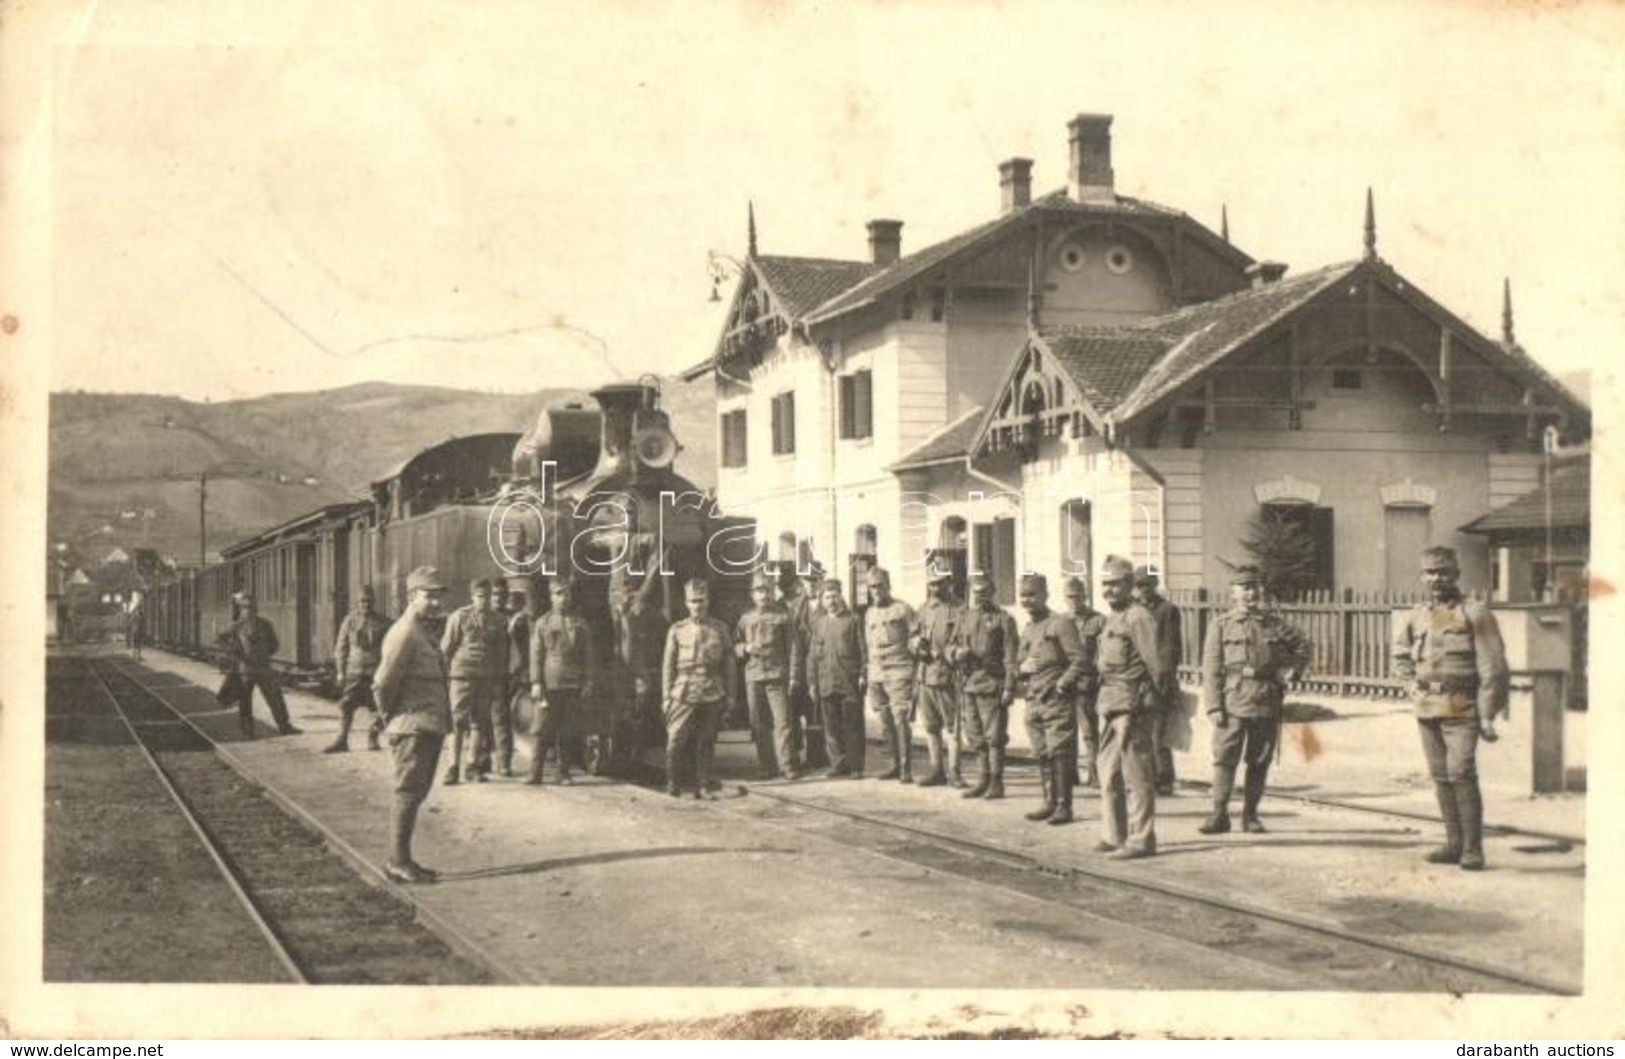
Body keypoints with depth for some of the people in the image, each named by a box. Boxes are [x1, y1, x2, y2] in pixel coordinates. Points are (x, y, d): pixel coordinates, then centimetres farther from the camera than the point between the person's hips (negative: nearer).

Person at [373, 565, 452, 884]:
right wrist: (390, 717, -7)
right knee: (408, 794, -6)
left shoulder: (426, 632, 17)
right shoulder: (404, 633, -15)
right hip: (413, 728, -10)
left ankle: (402, 860, 21)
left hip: (432, 727, 10)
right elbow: (382, 684, -20)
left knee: (415, 794, 13)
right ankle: (398, 862, -2)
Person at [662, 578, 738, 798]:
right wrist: (666, 696, 1)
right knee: (676, 740, -5)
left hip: (712, 695, 1)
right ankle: (672, 785, 8)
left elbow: (729, 665, 10)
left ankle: (703, 786, 12)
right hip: (683, 694, -1)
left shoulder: (720, 629, 7)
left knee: (706, 743, 4)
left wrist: (730, 696, 7)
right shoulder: (677, 630, 5)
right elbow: (667, 666, 6)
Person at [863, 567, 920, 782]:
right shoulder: (869, 613, 17)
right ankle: (896, 764, 17)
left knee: (900, 718, -13)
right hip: (876, 674, 6)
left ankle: (906, 767, -10)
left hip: (898, 673, -6)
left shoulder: (902, 609, -1)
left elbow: (916, 638, -2)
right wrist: (865, 673, 17)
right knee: (886, 722, 8)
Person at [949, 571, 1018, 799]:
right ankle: (984, 779, 19)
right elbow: (951, 646, 20)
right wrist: (957, 652, -5)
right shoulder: (966, 620, 16)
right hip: (969, 684, 6)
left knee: (994, 736, -5)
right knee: (975, 737, 10)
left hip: (992, 684, -6)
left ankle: (996, 783, 0)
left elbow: (1010, 657, -7)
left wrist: (1009, 688, -14)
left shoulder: (1003, 620, -2)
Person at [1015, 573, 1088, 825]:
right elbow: (1019, 661, 25)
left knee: (1059, 754, -7)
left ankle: (1064, 806, -3)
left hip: (1057, 700, -7)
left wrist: (1062, 684, -18)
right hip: (1033, 701, 7)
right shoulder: (1027, 630, 17)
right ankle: (1050, 802, 18)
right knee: (1042, 755, 11)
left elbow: (1079, 661, -10)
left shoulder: (1061, 624, -6)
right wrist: (1022, 668, 2)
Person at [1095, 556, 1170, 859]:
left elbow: (1157, 666, -15)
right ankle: (1114, 836, 22)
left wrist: (1146, 703, -11)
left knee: (1137, 777, -5)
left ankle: (1141, 840, -1)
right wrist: (1105, 701, 16)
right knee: (1108, 774, 14)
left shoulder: (1138, 618, -12)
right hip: (1110, 705, 10)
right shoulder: (1113, 619, 17)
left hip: (1132, 706, -10)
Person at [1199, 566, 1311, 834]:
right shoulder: (1221, 626, 3)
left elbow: (1302, 646, 23)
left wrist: (1289, 672, 7)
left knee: (1259, 762, 7)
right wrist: (1213, 707, -9)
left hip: (1267, 704, 2)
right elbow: (1211, 670, -1)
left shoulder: (1274, 624, 9)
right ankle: (1219, 815, -1)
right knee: (1224, 759, -6)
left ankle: (1251, 816, 16)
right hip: (1233, 704, -2)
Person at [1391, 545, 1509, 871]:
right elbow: (1400, 655, 28)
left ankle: (1473, 848, -11)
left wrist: (1487, 716, -12)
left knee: (1461, 773, -15)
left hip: (1461, 709, -6)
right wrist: (1417, 679, 11)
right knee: (1441, 776, 8)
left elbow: (1492, 668, -8)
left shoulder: (1474, 614, -5)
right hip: (1427, 709, 6)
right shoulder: (1415, 617, 11)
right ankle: (1454, 843, 16)